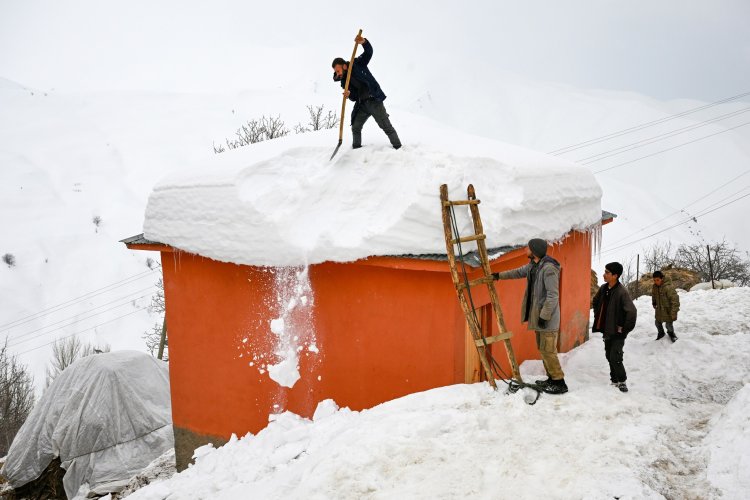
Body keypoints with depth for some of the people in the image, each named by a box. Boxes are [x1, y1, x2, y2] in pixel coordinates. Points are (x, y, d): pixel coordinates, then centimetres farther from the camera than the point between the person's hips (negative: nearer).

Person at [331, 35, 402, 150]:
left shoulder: (358, 64, -4)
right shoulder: (344, 82, 7)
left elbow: (369, 52, -14)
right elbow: (354, 97, 3)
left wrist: (364, 42, -35)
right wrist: (349, 95, -21)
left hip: (374, 101, -6)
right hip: (362, 105, 6)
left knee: (386, 126, -5)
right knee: (355, 128, 4)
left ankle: (398, 148, 1)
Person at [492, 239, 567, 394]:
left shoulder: (549, 268, -23)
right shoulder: (533, 265, 6)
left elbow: (553, 295, -24)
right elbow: (519, 272, 27)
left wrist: (544, 316, -22)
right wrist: (499, 275, 31)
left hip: (548, 318, -10)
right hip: (538, 314, 10)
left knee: (548, 351, -6)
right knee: (542, 349, 16)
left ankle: (560, 383, 3)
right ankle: (552, 379, 26)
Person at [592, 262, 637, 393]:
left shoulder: (622, 292, -22)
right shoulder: (603, 288, 2)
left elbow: (631, 312, -29)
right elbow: (595, 302, 22)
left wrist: (624, 328, -20)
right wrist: (597, 318, 15)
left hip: (617, 332, -8)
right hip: (606, 330, 8)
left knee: (615, 358, -10)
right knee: (609, 356, 15)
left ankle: (622, 381, 8)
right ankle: (614, 380, 29)